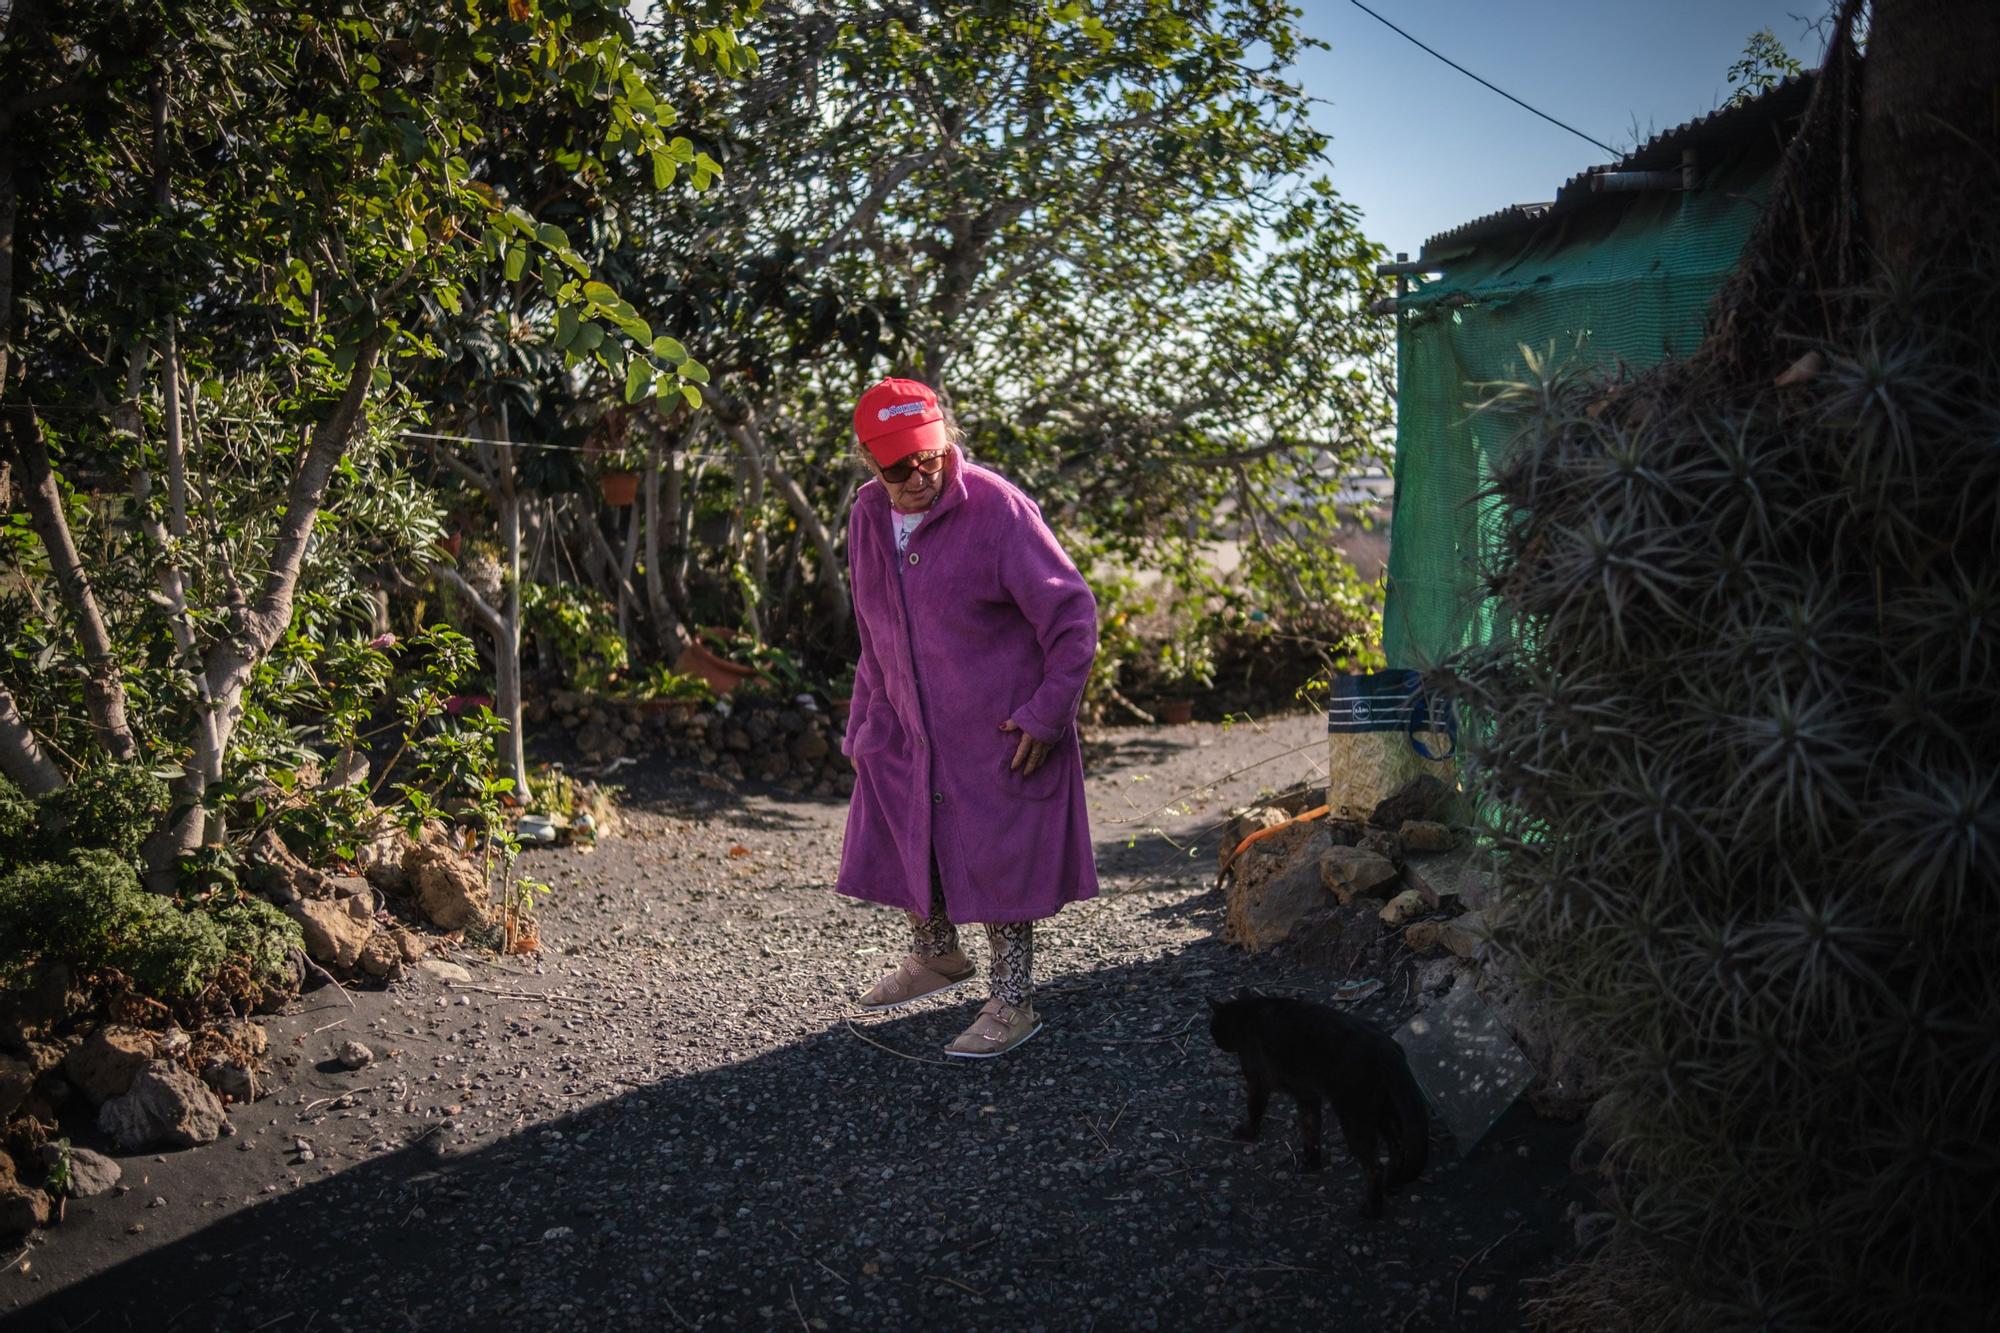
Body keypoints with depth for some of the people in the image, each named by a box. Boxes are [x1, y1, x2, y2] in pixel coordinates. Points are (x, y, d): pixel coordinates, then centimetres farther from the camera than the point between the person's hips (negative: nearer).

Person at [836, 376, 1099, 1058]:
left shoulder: (997, 508, -19)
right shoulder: (867, 516, 1)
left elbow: (1073, 613, -15)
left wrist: (1046, 715, -15)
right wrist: (867, 719, 15)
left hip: (998, 735, -7)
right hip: (906, 728, 7)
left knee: (998, 862, 1)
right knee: (903, 844, 18)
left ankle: (1011, 1004, 18)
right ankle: (936, 956, 44)